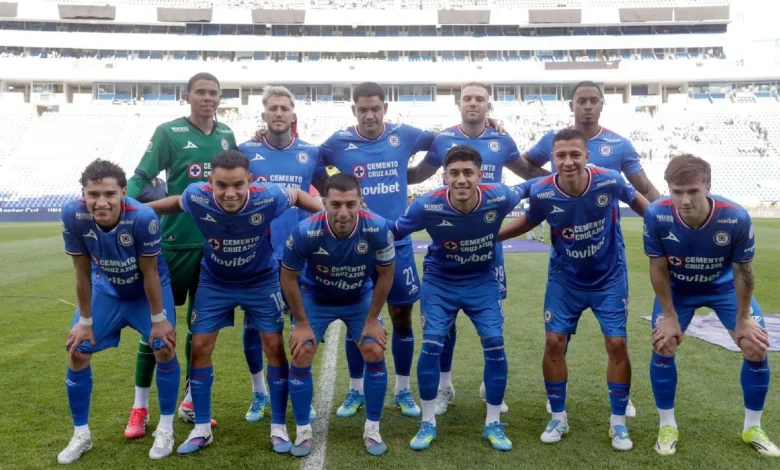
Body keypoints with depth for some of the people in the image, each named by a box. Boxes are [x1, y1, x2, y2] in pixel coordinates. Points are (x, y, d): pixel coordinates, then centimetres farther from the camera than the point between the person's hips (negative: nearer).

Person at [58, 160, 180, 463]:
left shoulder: (143, 217, -38)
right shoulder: (73, 216, -30)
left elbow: (150, 274, -24)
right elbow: (82, 273, -16)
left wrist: (158, 320, -14)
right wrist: (85, 321, -7)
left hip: (148, 289, -2)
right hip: (105, 288, 3)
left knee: (164, 349, -10)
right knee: (77, 352, 0)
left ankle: (165, 429, 10)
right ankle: (81, 435, 18)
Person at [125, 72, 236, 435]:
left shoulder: (227, 136, 9)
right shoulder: (169, 132, -5)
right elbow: (141, 178, -10)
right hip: (175, 242, -4)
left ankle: (190, 402, 27)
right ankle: (140, 408, 17)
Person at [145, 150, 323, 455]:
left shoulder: (268, 197, -32)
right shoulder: (196, 196, -28)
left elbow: (298, 195, -8)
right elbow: (176, 203, -2)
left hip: (261, 280, -1)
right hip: (214, 281, 1)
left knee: (274, 346, -3)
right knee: (200, 346, 0)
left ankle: (279, 427, 13)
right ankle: (202, 429, 17)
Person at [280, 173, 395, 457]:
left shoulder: (378, 229, -31)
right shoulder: (305, 232, -34)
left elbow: (386, 274, -12)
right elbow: (288, 276, -15)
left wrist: (372, 320, -9)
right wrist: (301, 323, -11)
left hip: (361, 298, 1)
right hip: (315, 298, 0)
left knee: (375, 353, -10)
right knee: (301, 356, -10)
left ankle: (372, 430, 9)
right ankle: (303, 432, 9)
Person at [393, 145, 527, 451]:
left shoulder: (499, 197, -25)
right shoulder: (427, 205, -27)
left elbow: (526, 194, 1)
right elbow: (393, 232, -10)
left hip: (482, 282, 1)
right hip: (439, 281, -1)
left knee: (495, 343, -8)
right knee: (431, 345, -9)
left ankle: (493, 424, 12)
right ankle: (428, 423, 11)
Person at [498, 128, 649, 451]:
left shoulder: (609, 182, -23)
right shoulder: (541, 192, -21)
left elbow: (636, 200, 0)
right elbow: (529, 221, 2)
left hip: (609, 278, -1)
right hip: (564, 279, 1)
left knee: (617, 344, -3)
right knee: (554, 342, -2)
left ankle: (618, 422, 16)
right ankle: (558, 418, 18)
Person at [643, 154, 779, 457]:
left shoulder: (736, 218, -34)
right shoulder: (656, 216, -34)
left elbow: (742, 271, -17)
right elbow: (659, 269, -19)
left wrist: (743, 320, -9)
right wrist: (670, 316, -14)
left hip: (725, 286, 1)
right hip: (677, 289, 0)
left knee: (756, 348, -5)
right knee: (663, 346, -11)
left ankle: (753, 428, 17)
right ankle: (667, 426, 9)